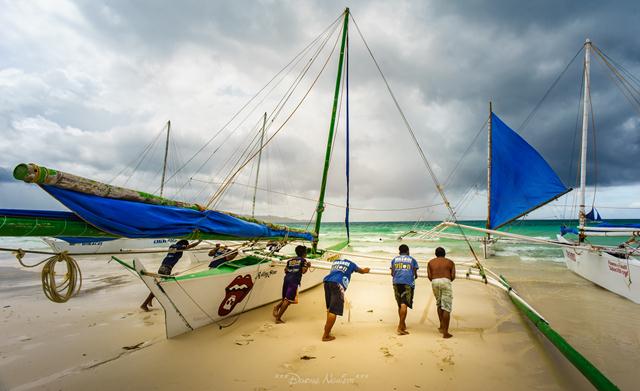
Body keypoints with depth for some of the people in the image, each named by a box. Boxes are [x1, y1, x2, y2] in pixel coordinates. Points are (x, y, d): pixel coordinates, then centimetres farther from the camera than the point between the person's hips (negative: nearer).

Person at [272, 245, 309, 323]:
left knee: (285, 299, 19)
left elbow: (285, 270, 15)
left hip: (286, 279, 6)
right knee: (288, 300, -4)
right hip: (294, 281, -6)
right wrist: (307, 266, 14)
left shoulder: (290, 260, 21)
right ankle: (278, 318, -7)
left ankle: (277, 307, -7)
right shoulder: (303, 260, 6)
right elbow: (303, 271, -4)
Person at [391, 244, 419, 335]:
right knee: (404, 304, -9)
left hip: (397, 282, 3)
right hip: (408, 283, -3)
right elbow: (415, 274, 10)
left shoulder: (394, 259, 17)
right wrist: (415, 277, 33)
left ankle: (403, 325, 26)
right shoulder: (412, 260, 13)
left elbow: (392, 273, 12)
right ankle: (400, 327, -17)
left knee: (400, 304, 14)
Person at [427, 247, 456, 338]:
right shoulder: (450, 262, 15)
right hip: (446, 282, -2)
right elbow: (453, 276, 4)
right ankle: (445, 332, -3)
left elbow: (429, 276, 5)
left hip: (435, 283, 2)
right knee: (446, 307, -1)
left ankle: (442, 326, 22)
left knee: (439, 304, 23)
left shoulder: (430, 262, 17)